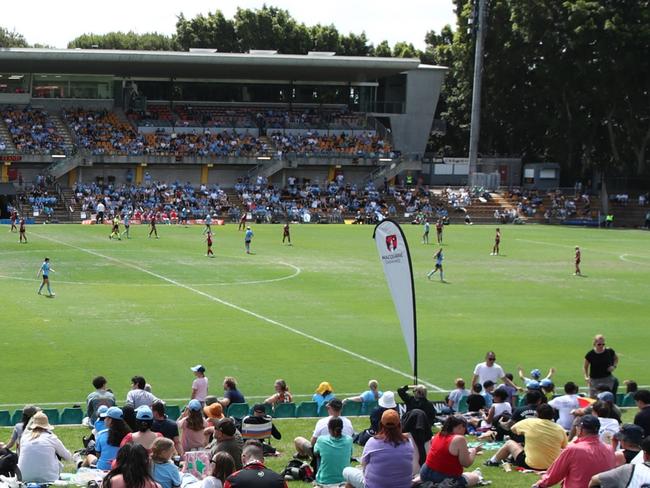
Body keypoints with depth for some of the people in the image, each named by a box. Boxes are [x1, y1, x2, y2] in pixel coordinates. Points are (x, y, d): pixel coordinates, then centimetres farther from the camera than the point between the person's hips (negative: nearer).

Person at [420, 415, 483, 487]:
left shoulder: (438, 435, 5)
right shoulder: (459, 439, -18)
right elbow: (466, 464, -13)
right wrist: (473, 451, 4)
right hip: (445, 479, -7)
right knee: (475, 477, 14)